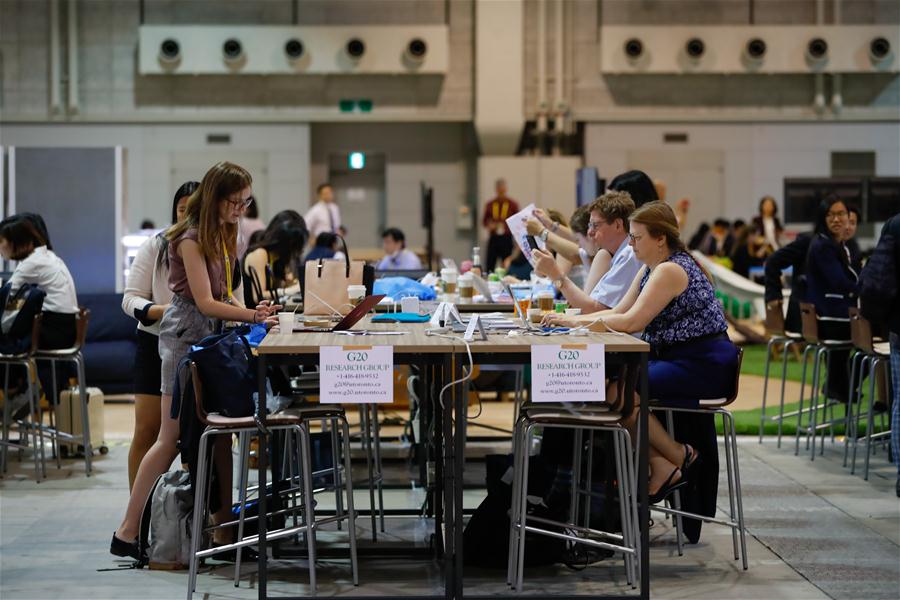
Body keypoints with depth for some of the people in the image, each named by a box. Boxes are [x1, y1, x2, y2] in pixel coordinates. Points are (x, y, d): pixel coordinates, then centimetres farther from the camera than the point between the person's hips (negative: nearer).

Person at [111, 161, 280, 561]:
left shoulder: (224, 234, 13)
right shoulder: (191, 239, -14)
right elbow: (205, 302, -18)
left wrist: (252, 309, -6)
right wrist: (251, 315, -27)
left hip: (213, 334, 9)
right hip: (186, 334, -9)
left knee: (220, 434, 5)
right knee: (172, 437, -8)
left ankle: (223, 528, 8)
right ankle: (127, 533, -3)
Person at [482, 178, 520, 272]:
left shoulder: (512, 204, 2)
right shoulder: (490, 205, 7)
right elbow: (484, 221, 13)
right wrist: (489, 225, -6)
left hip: (506, 239, -1)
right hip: (493, 239, 1)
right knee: (489, 265, -2)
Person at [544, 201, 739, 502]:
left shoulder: (671, 270, -17)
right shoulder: (649, 270, 14)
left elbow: (631, 322, -23)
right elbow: (618, 312, 10)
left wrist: (575, 321, -19)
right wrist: (570, 319, -4)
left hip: (705, 363, -10)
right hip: (675, 358, 10)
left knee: (619, 393, -22)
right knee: (605, 385, -8)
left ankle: (680, 458, -3)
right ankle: (660, 466, -5)